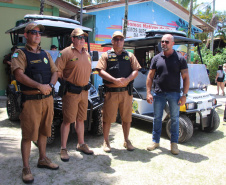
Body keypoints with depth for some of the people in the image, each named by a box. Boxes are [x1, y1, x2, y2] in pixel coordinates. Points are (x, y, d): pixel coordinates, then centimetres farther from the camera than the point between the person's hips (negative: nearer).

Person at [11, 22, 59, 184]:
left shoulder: (46, 54, 15)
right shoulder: (20, 54, -2)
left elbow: (55, 72, 10)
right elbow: (19, 75, -16)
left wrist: (50, 85, -10)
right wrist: (39, 86, -23)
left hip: (48, 98, 6)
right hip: (31, 99, -5)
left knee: (43, 131, 16)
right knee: (28, 134, 0)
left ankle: (43, 159, 32)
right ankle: (26, 168, 11)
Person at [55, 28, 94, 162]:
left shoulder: (87, 54, 14)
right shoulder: (66, 53, -8)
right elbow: (57, 71, -11)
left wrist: (85, 83, 13)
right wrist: (65, 84, -7)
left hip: (84, 91, 7)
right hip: (71, 92, -6)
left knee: (80, 119, 16)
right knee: (67, 120, -1)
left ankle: (81, 144, 30)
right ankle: (63, 149, 11)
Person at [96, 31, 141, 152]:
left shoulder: (129, 55, 16)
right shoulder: (106, 55, 8)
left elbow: (135, 71, 7)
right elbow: (101, 71, -4)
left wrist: (127, 80, -12)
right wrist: (115, 80, -16)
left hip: (126, 92, 2)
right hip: (111, 92, -2)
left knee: (127, 117, 9)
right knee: (108, 118, 3)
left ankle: (126, 140, 26)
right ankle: (106, 141, 19)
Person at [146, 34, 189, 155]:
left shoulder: (180, 59, 1)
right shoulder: (156, 58, 7)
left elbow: (186, 78, 0)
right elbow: (150, 76, 7)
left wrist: (184, 95, -8)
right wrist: (148, 93, -1)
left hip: (174, 94, -1)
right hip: (158, 93, 2)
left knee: (175, 119, 7)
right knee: (157, 118, 10)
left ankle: (174, 143, 21)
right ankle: (155, 141, 24)